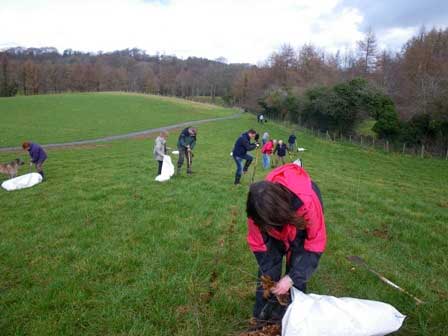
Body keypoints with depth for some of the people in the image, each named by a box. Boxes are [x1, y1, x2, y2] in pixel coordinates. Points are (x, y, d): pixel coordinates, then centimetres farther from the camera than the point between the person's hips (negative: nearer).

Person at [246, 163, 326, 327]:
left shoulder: (307, 202, -43)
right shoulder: (259, 209, -35)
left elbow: (316, 243, -29)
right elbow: (257, 244, -17)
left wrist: (292, 277, -32)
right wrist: (267, 276, -22)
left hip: (300, 224, -2)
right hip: (276, 224, 2)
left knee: (297, 269, -9)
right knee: (267, 271, -2)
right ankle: (262, 317, 17)